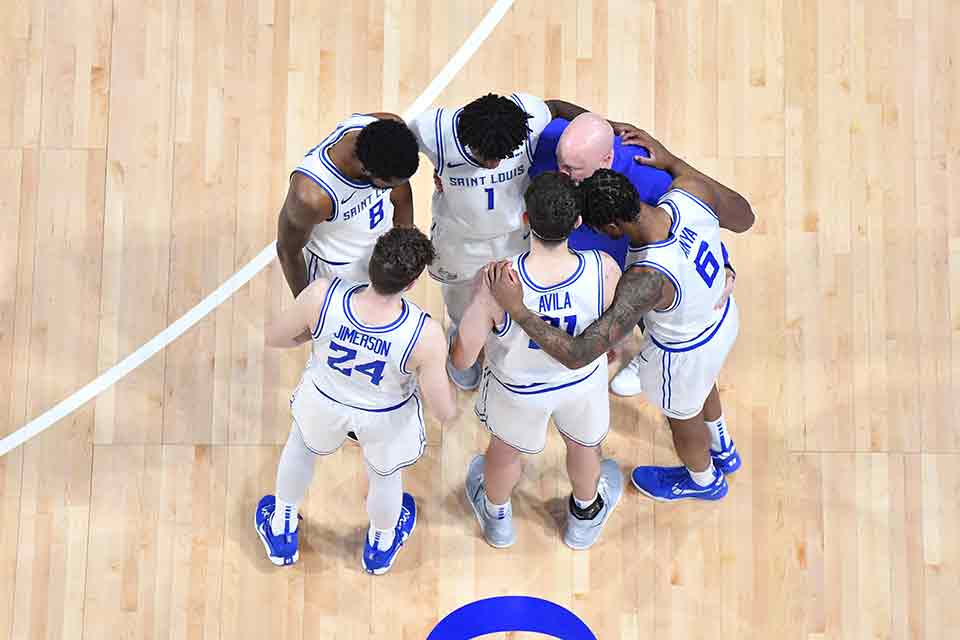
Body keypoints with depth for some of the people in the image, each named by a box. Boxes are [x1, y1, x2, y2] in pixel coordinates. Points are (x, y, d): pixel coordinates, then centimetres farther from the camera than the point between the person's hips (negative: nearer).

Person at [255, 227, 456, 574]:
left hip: (324, 402, 1)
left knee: (300, 445, 36)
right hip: (387, 419, -1)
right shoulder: (425, 336, -37)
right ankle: (379, 547, 64)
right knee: (385, 476, 32)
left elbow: (274, 337, -15)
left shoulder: (320, 297, -35)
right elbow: (445, 412, -24)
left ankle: (281, 533, 60)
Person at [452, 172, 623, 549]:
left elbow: (462, 359, -26)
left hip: (519, 388, -1)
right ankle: (585, 517, 64)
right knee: (584, 446, 34)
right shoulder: (605, 271, -34)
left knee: (505, 451, 32)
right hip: (583, 381, 1)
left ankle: (496, 518, 63)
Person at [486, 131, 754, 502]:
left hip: (683, 351, -6)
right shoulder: (691, 191, -29)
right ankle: (724, 450, 70)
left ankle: (704, 480, 64)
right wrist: (671, 162, -7)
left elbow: (577, 355, -50)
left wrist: (514, 307, -48)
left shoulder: (647, 280, -47)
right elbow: (744, 218, -5)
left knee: (682, 415, 29)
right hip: (722, 315, 7)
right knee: (700, 384, 39)